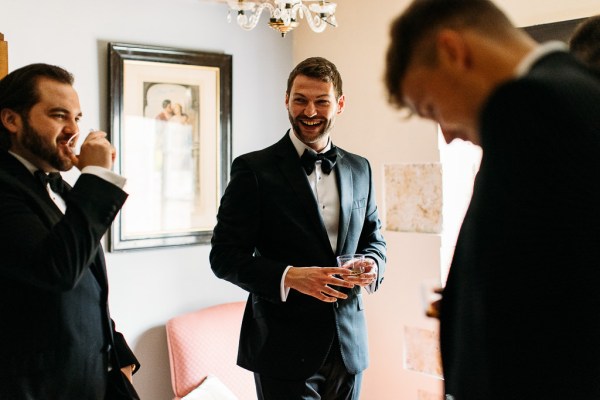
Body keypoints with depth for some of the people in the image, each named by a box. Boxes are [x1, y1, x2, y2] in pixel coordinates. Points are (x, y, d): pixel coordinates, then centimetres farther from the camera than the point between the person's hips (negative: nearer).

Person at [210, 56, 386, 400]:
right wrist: (289, 277, -22)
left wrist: (373, 265, -5)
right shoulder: (254, 169, -7)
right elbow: (225, 256, -9)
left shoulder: (359, 168, 8)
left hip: (348, 345, 5)